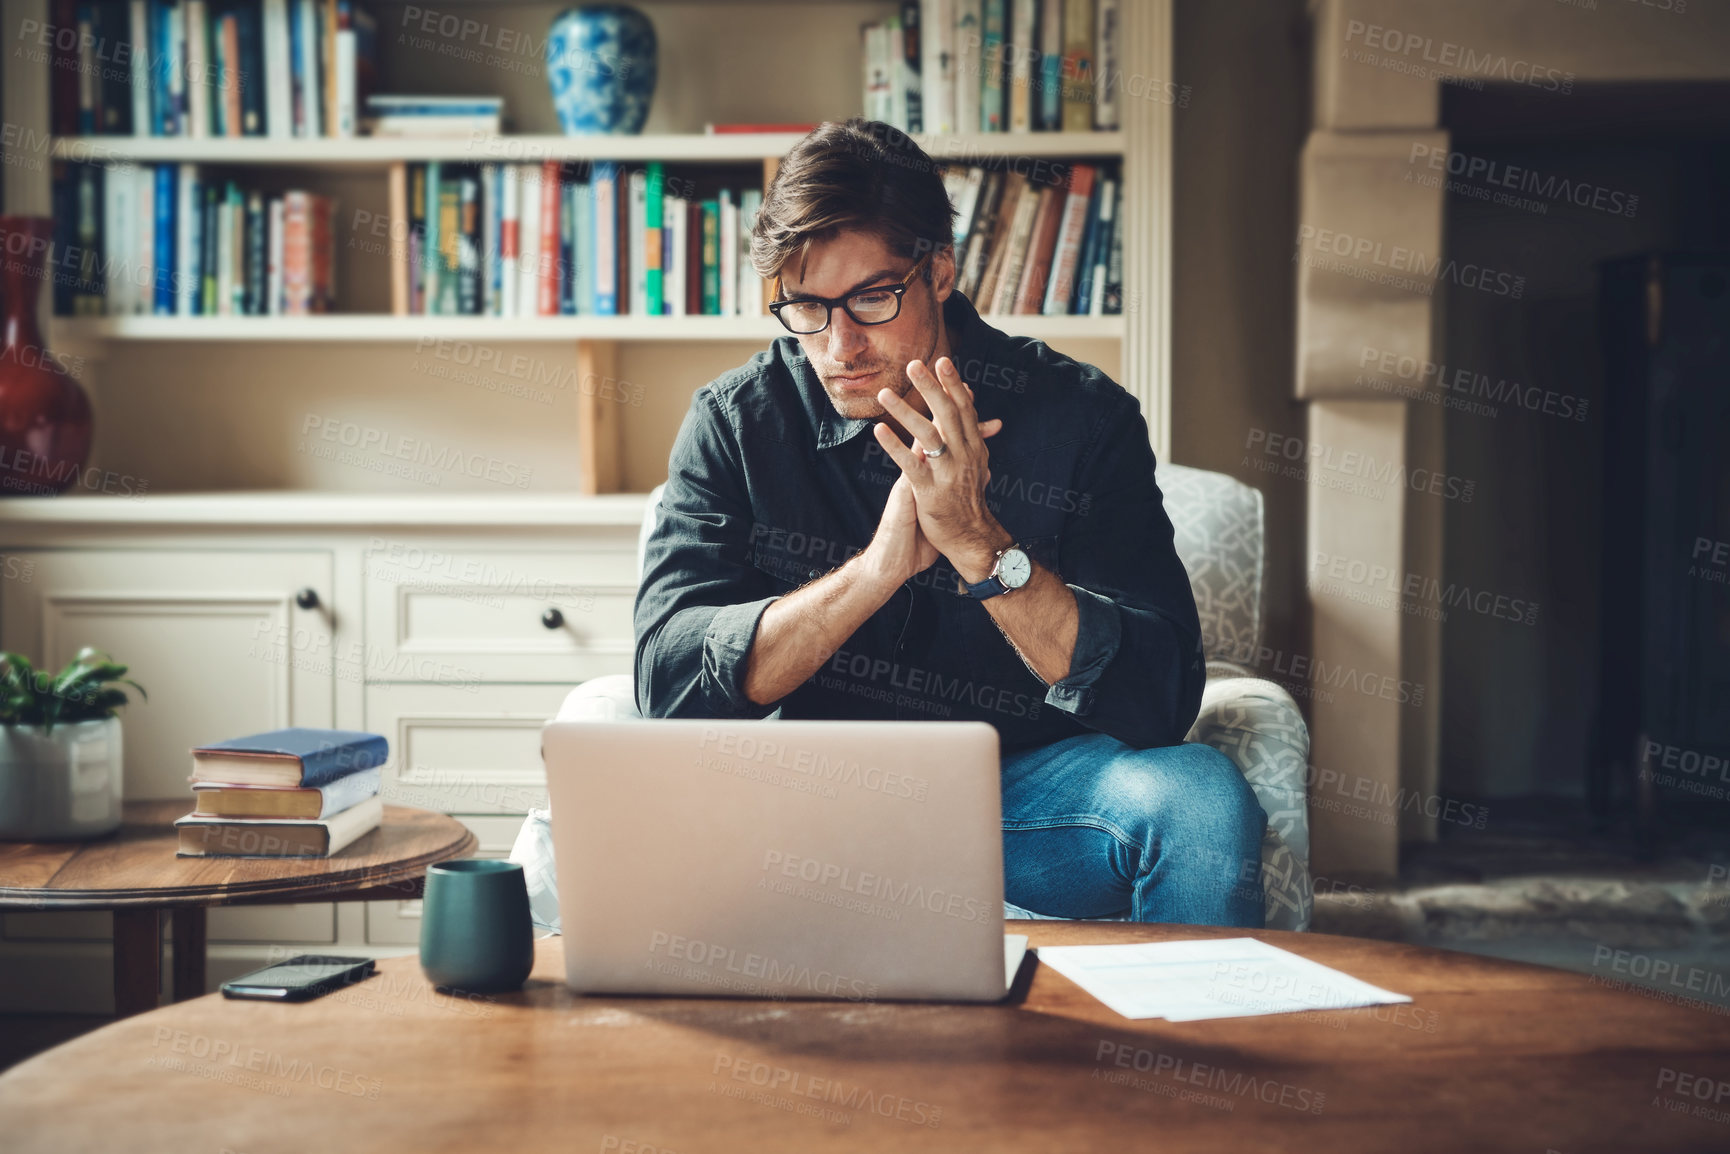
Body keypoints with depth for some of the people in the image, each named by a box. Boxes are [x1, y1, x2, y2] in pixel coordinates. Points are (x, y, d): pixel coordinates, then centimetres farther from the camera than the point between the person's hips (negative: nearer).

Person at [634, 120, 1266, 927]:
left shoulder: (1082, 416, -9)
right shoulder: (734, 422, -5)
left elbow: (1162, 702, -17)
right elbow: (667, 680, -16)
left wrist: (981, 545, -30)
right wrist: (879, 567, -28)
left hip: (1029, 782, 0)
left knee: (1202, 797, -29)